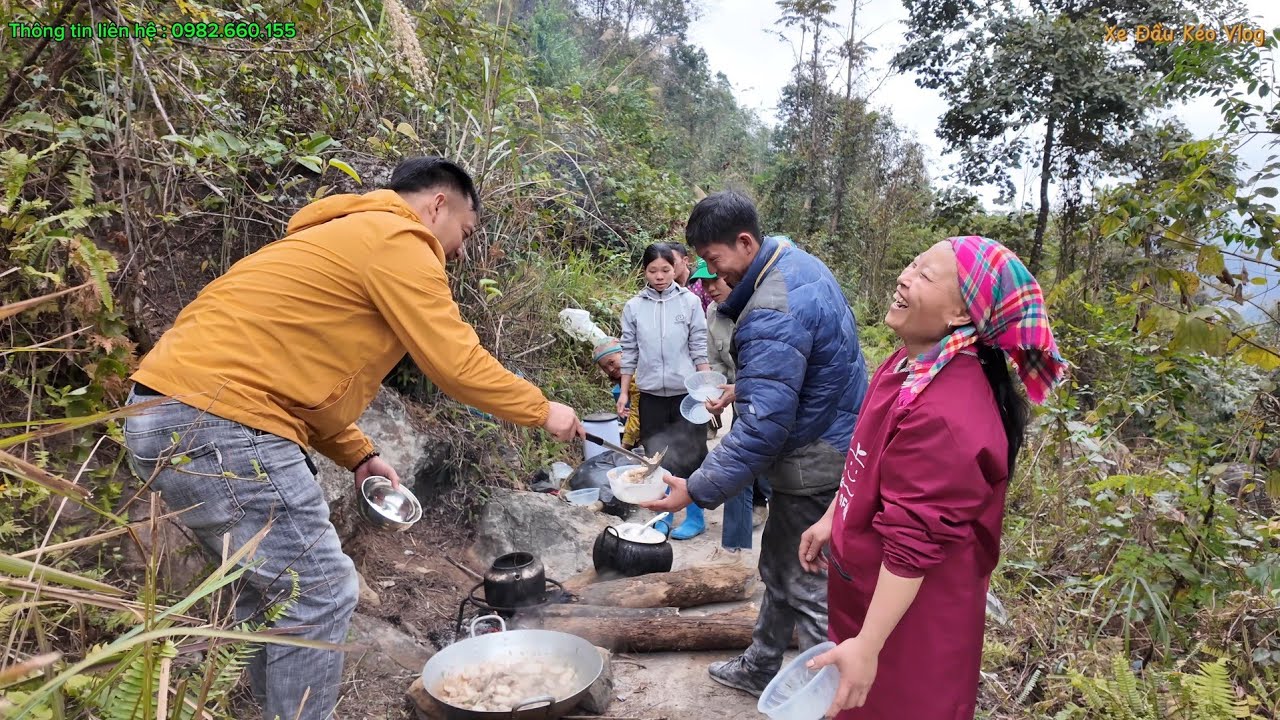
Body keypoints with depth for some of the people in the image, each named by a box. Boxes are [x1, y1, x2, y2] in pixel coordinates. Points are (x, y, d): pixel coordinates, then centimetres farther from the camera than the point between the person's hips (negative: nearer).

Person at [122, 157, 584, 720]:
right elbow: (456, 363, -11)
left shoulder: (346, 240, 23)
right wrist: (542, 410, 3)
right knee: (318, 594, -2)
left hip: (170, 413, 11)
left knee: (273, 591, 19)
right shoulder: (397, 241, -8)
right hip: (214, 419, -11)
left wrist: (357, 456, 17)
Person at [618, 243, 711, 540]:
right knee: (658, 457, 10)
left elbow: (699, 349, -1)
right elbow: (629, 353, 6)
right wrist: (624, 392, 6)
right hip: (651, 394, 2)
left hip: (686, 392, -2)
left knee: (691, 456, 6)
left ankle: (695, 517, 21)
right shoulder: (633, 307, 1)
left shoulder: (689, 302, -3)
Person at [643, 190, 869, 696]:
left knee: (806, 586, 3)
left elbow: (762, 426, -31)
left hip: (814, 465, -11)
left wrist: (697, 489, -27)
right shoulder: (797, 262, 4)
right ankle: (759, 668, 40)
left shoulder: (771, 314, -28)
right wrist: (747, 387, 17)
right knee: (780, 567, 22)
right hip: (836, 442, 11)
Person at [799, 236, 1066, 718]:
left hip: (909, 613, -9)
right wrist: (831, 520, 17)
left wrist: (867, 646, -25)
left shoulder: (943, 413, -34)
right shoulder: (911, 363, -3)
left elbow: (913, 543, -31)